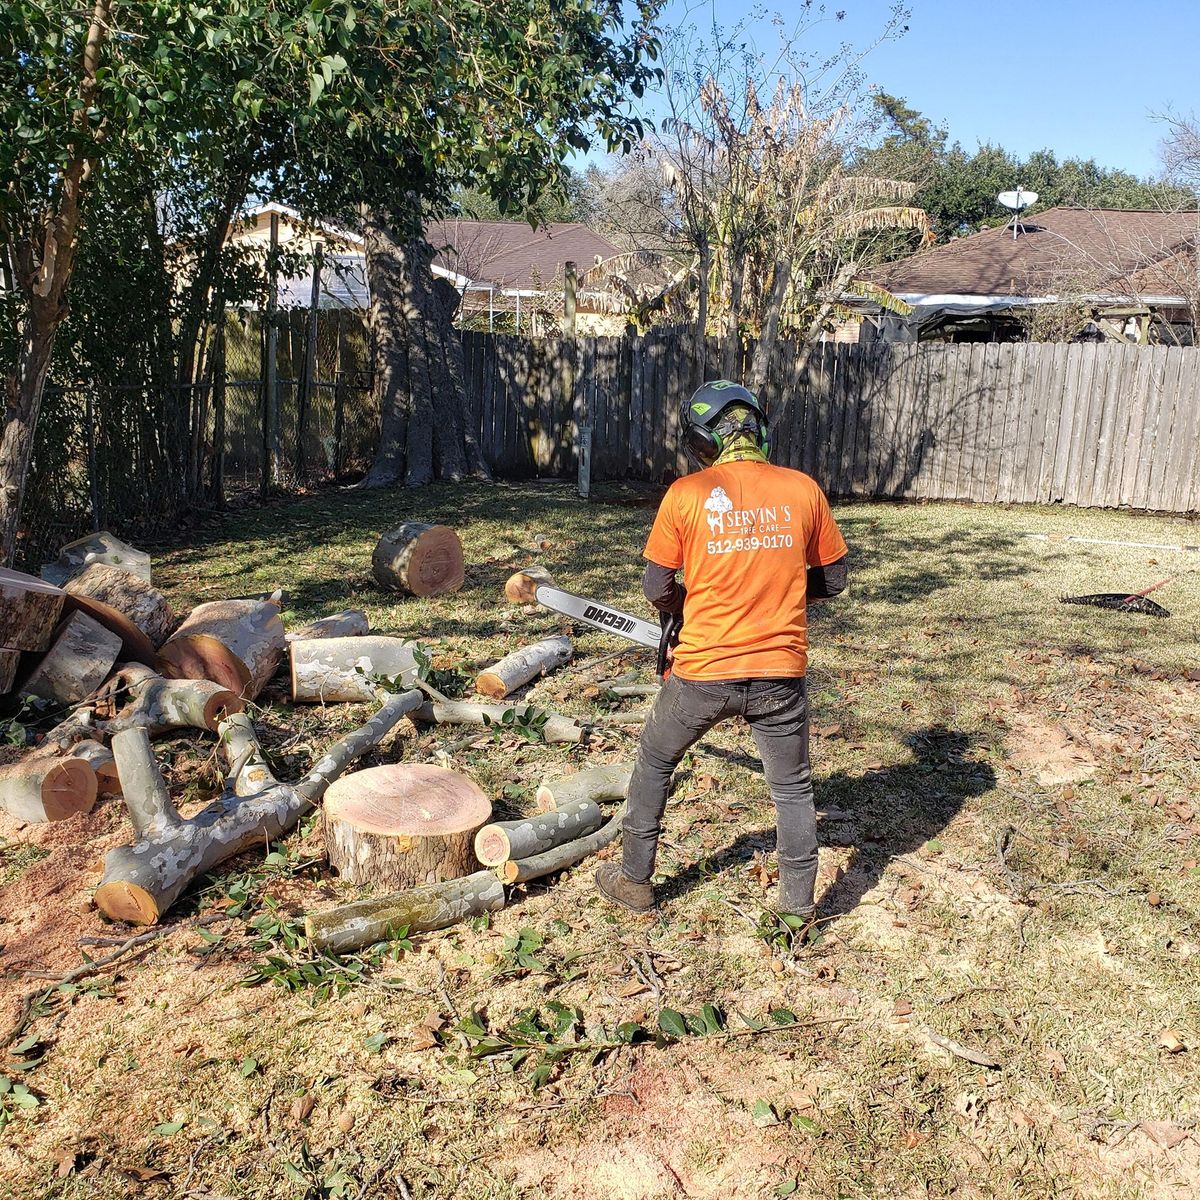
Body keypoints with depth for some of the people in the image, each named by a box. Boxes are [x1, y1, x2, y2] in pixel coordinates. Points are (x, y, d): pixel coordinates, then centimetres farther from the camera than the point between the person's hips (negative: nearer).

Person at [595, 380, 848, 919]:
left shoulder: (686, 495, -8)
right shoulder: (803, 490, -2)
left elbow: (657, 589, -3)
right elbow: (832, 580, 6)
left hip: (703, 670, -1)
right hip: (781, 672, 1)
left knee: (655, 761, 23)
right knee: (792, 787, 19)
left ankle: (635, 880, 33)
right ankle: (798, 905, 26)